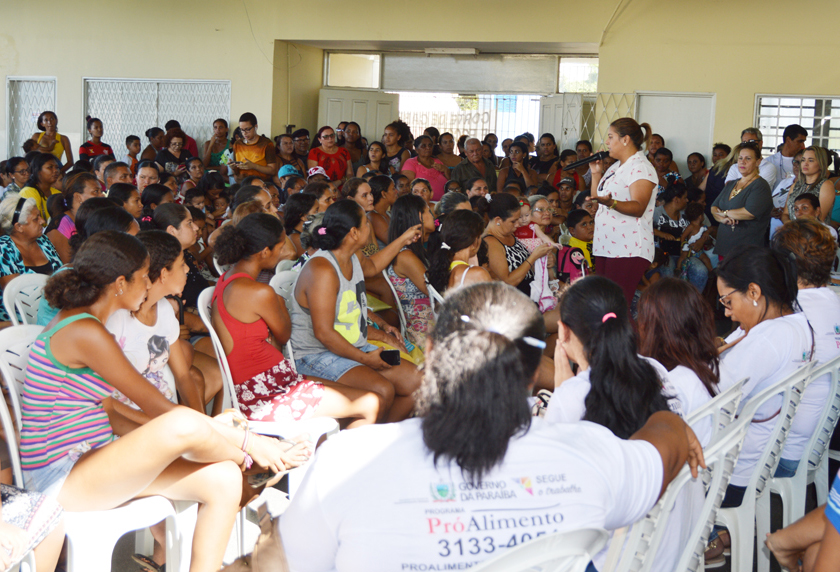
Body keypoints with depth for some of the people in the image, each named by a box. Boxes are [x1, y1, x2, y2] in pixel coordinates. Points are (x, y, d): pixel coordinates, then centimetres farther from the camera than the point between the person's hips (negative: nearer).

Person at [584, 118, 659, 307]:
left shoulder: (640, 167, -8)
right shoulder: (615, 168, 22)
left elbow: (639, 208, -21)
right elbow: (596, 200, 26)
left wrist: (611, 203, -37)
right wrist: (596, 174, 16)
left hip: (628, 250, -9)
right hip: (605, 247, 9)